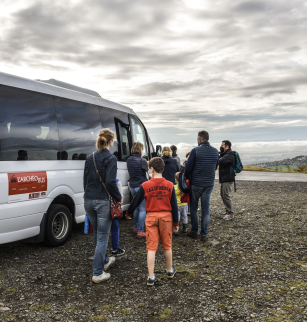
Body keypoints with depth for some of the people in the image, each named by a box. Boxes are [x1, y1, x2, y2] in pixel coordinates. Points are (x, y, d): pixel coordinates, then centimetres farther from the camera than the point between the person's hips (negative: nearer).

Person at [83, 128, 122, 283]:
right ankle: (97, 273, 4)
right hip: (103, 202, -7)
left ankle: (104, 261, 41)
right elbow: (110, 182, -19)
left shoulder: (90, 158, 8)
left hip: (89, 200, 7)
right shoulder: (110, 159, -12)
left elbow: (85, 179, 13)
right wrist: (119, 198, -6)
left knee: (97, 234, 22)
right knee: (102, 236, 2)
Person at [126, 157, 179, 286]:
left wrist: (128, 212, 19)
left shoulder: (145, 186, -8)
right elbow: (174, 206, -1)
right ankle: (170, 270, 34)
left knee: (151, 247, 4)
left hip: (151, 217, -1)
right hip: (166, 217, 2)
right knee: (167, 246, 17)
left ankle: (151, 277, 5)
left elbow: (136, 202, 1)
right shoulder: (170, 185, -4)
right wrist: (175, 223, 8)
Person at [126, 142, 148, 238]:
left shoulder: (129, 160, 5)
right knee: (143, 209, -1)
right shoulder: (142, 161, -16)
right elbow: (149, 171, -7)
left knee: (136, 207, 20)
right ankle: (140, 231, -1)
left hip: (133, 186, 7)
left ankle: (135, 228, 31)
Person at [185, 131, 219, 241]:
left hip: (196, 183, -3)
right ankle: (204, 234, 11)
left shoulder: (195, 151, -11)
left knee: (194, 207, 12)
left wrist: (187, 176, 10)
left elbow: (188, 168, -9)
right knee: (206, 209, 9)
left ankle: (194, 232, 17)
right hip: (209, 184, 4)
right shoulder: (215, 151, 4)